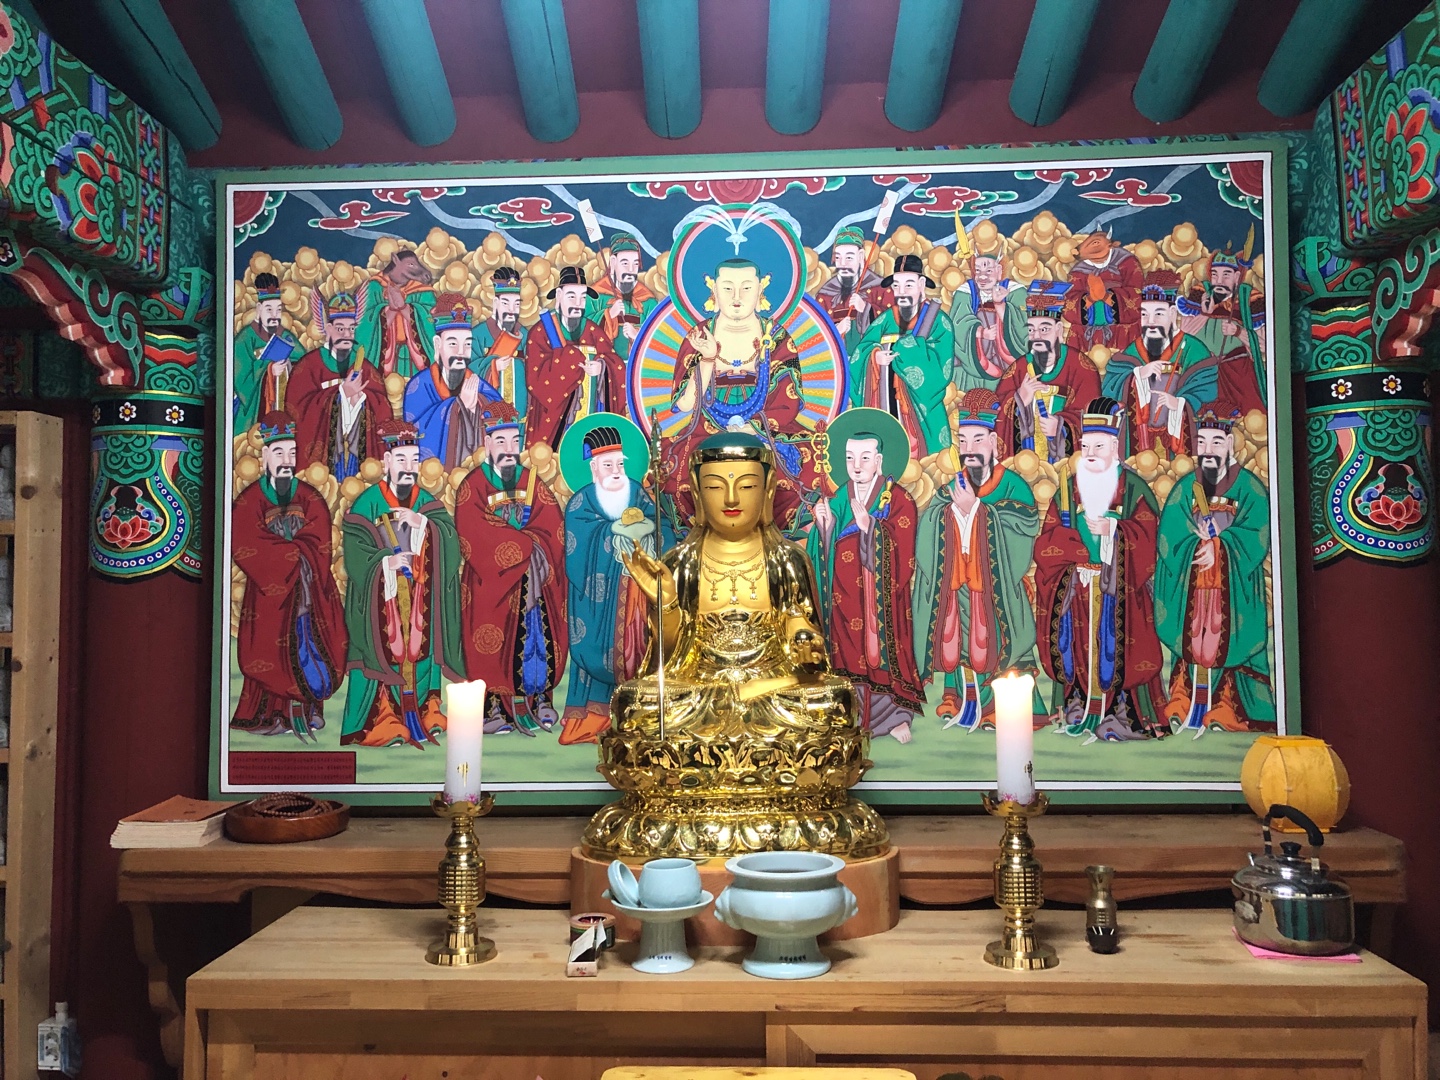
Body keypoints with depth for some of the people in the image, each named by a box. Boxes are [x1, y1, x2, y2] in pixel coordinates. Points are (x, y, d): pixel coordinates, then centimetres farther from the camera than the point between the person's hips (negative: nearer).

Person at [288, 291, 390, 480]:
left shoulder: (365, 367, 12)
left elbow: (383, 409, 2)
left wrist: (360, 397, -18)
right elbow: (300, 406, -9)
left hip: (359, 450, 2)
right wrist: (342, 392, -16)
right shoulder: (308, 365, 4)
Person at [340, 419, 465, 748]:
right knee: (385, 655, -5)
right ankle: (381, 722, 3)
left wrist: (422, 522, -18)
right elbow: (354, 552, -8)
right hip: (382, 603, -3)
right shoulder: (367, 503, -2)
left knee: (418, 652, 3)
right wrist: (387, 561, -22)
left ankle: (418, 716, 12)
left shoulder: (427, 502, 9)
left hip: (418, 605, 3)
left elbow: (450, 538, -4)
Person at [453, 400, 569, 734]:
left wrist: (537, 550, -19)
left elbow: (553, 524, 1)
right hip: (491, 577, -3)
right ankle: (494, 707, 4)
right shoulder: (472, 486, -1)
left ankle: (539, 700, 9)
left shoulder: (531, 481, 12)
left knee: (538, 633, 0)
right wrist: (525, 548, -17)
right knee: (494, 642, -4)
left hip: (532, 576, 3)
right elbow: (475, 535, -14)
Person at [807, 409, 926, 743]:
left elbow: (902, 556, -14)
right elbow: (826, 554, 7)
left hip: (882, 597, -3)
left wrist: (869, 525, -22)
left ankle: (896, 715, 12)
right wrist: (825, 526, -11)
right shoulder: (838, 499, 9)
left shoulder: (899, 500, -4)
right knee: (849, 651, 3)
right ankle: (855, 716, 13)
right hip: (846, 597, 4)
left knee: (883, 649, -2)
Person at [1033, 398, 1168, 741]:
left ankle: (1120, 712, 1)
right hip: (1076, 587, 3)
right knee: (1078, 643, 1)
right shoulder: (1068, 487, 11)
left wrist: (1113, 530, -22)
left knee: (1117, 647, -6)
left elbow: (1145, 534, -6)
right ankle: (1078, 710, 10)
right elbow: (1048, 539, 4)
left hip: (1118, 587, -2)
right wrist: (1082, 538, -12)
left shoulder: (1133, 486, 3)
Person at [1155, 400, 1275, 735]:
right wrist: (1201, 535, -13)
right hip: (1190, 587, 2)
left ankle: (1223, 711, -3)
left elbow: (1256, 537, -8)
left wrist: (1220, 543, -17)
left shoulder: (1249, 488, 3)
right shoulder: (1183, 489, 9)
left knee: (1224, 642, -9)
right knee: (1192, 641, -4)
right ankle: (1188, 708, 1)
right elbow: (1167, 540, 0)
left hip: (1233, 587, -2)